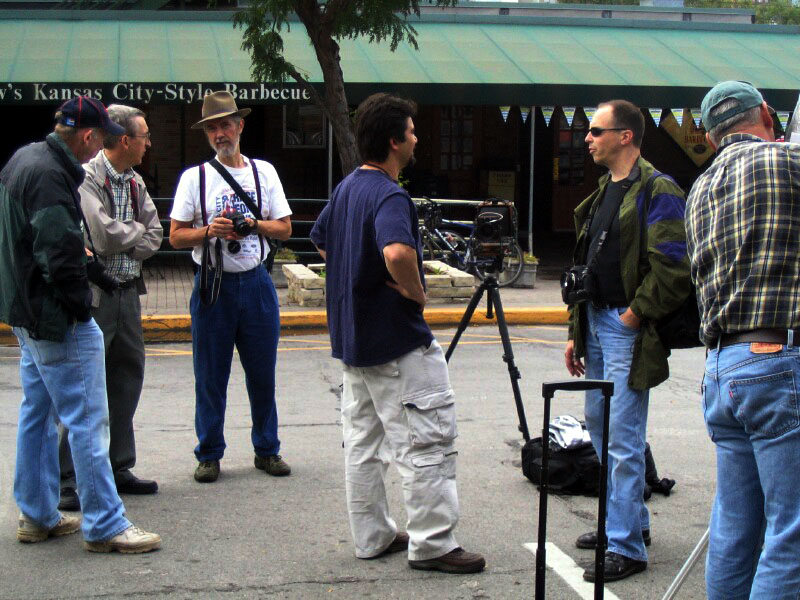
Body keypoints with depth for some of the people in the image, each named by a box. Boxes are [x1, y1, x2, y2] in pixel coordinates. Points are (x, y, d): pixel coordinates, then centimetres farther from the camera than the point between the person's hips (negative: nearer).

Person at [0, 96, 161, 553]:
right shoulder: (49, 175, -22)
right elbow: (60, 253, -26)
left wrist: (87, 265, 10)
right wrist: (79, 304, -13)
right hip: (57, 319, -11)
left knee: (38, 413, 17)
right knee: (87, 421, -4)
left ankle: (38, 516, 27)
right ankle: (105, 526, 2)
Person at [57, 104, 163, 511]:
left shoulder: (134, 181, 11)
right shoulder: (85, 178, -14)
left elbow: (154, 235, 9)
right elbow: (103, 237, -22)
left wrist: (124, 244, -8)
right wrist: (136, 230, -4)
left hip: (127, 292, 8)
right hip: (94, 296, -8)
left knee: (126, 381, 13)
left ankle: (116, 469, 25)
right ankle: (68, 482, 3)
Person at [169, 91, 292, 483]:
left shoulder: (263, 172, 8)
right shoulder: (194, 177, 3)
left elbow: (285, 228, 7)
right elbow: (176, 236, 1)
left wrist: (252, 224, -11)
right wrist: (210, 231, -16)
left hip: (256, 282, 1)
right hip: (212, 285, -1)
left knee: (262, 373, 6)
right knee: (210, 375, 3)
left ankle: (267, 450, 19)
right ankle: (209, 455, 15)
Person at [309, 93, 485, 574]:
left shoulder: (346, 188, 9)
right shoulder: (390, 196, -20)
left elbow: (321, 241, 24)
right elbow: (397, 252, -39)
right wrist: (415, 292, -21)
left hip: (352, 336, 10)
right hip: (397, 341, -10)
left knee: (363, 441, 14)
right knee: (428, 441, -2)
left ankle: (373, 536, 23)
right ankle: (431, 543, 2)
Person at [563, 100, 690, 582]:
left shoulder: (657, 192, -12)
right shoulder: (603, 193, 17)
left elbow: (673, 269, -20)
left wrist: (634, 316, -16)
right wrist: (576, 332, 20)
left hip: (629, 330, -10)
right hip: (598, 324, 10)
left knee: (624, 438, -8)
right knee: (599, 427, 17)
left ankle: (627, 547, -1)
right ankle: (632, 520, 31)